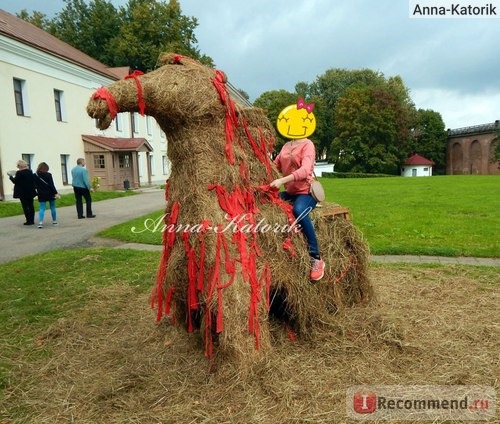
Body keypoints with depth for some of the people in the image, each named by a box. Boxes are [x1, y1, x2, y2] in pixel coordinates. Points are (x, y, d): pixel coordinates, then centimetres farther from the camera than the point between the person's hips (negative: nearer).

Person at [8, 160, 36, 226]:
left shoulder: (19, 172, -15)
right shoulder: (30, 171, 5)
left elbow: (15, 181, -9)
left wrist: (10, 176, 4)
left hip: (23, 193, -6)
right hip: (30, 192, 6)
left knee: (25, 207, -1)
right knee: (31, 206, 11)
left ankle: (29, 221, -1)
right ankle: (32, 220, 14)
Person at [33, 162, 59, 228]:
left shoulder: (35, 175, -1)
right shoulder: (48, 175, -11)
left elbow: (35, 185, 6)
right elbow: (52, 185, -12)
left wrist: (39, 191, 18)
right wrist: (56, 193, -8)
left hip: (41, 195, 2)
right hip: (50, 194, -2)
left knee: (42, 208, 2)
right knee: (52, 208, 11)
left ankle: (40, 222, -13)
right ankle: (54, 221, 19)